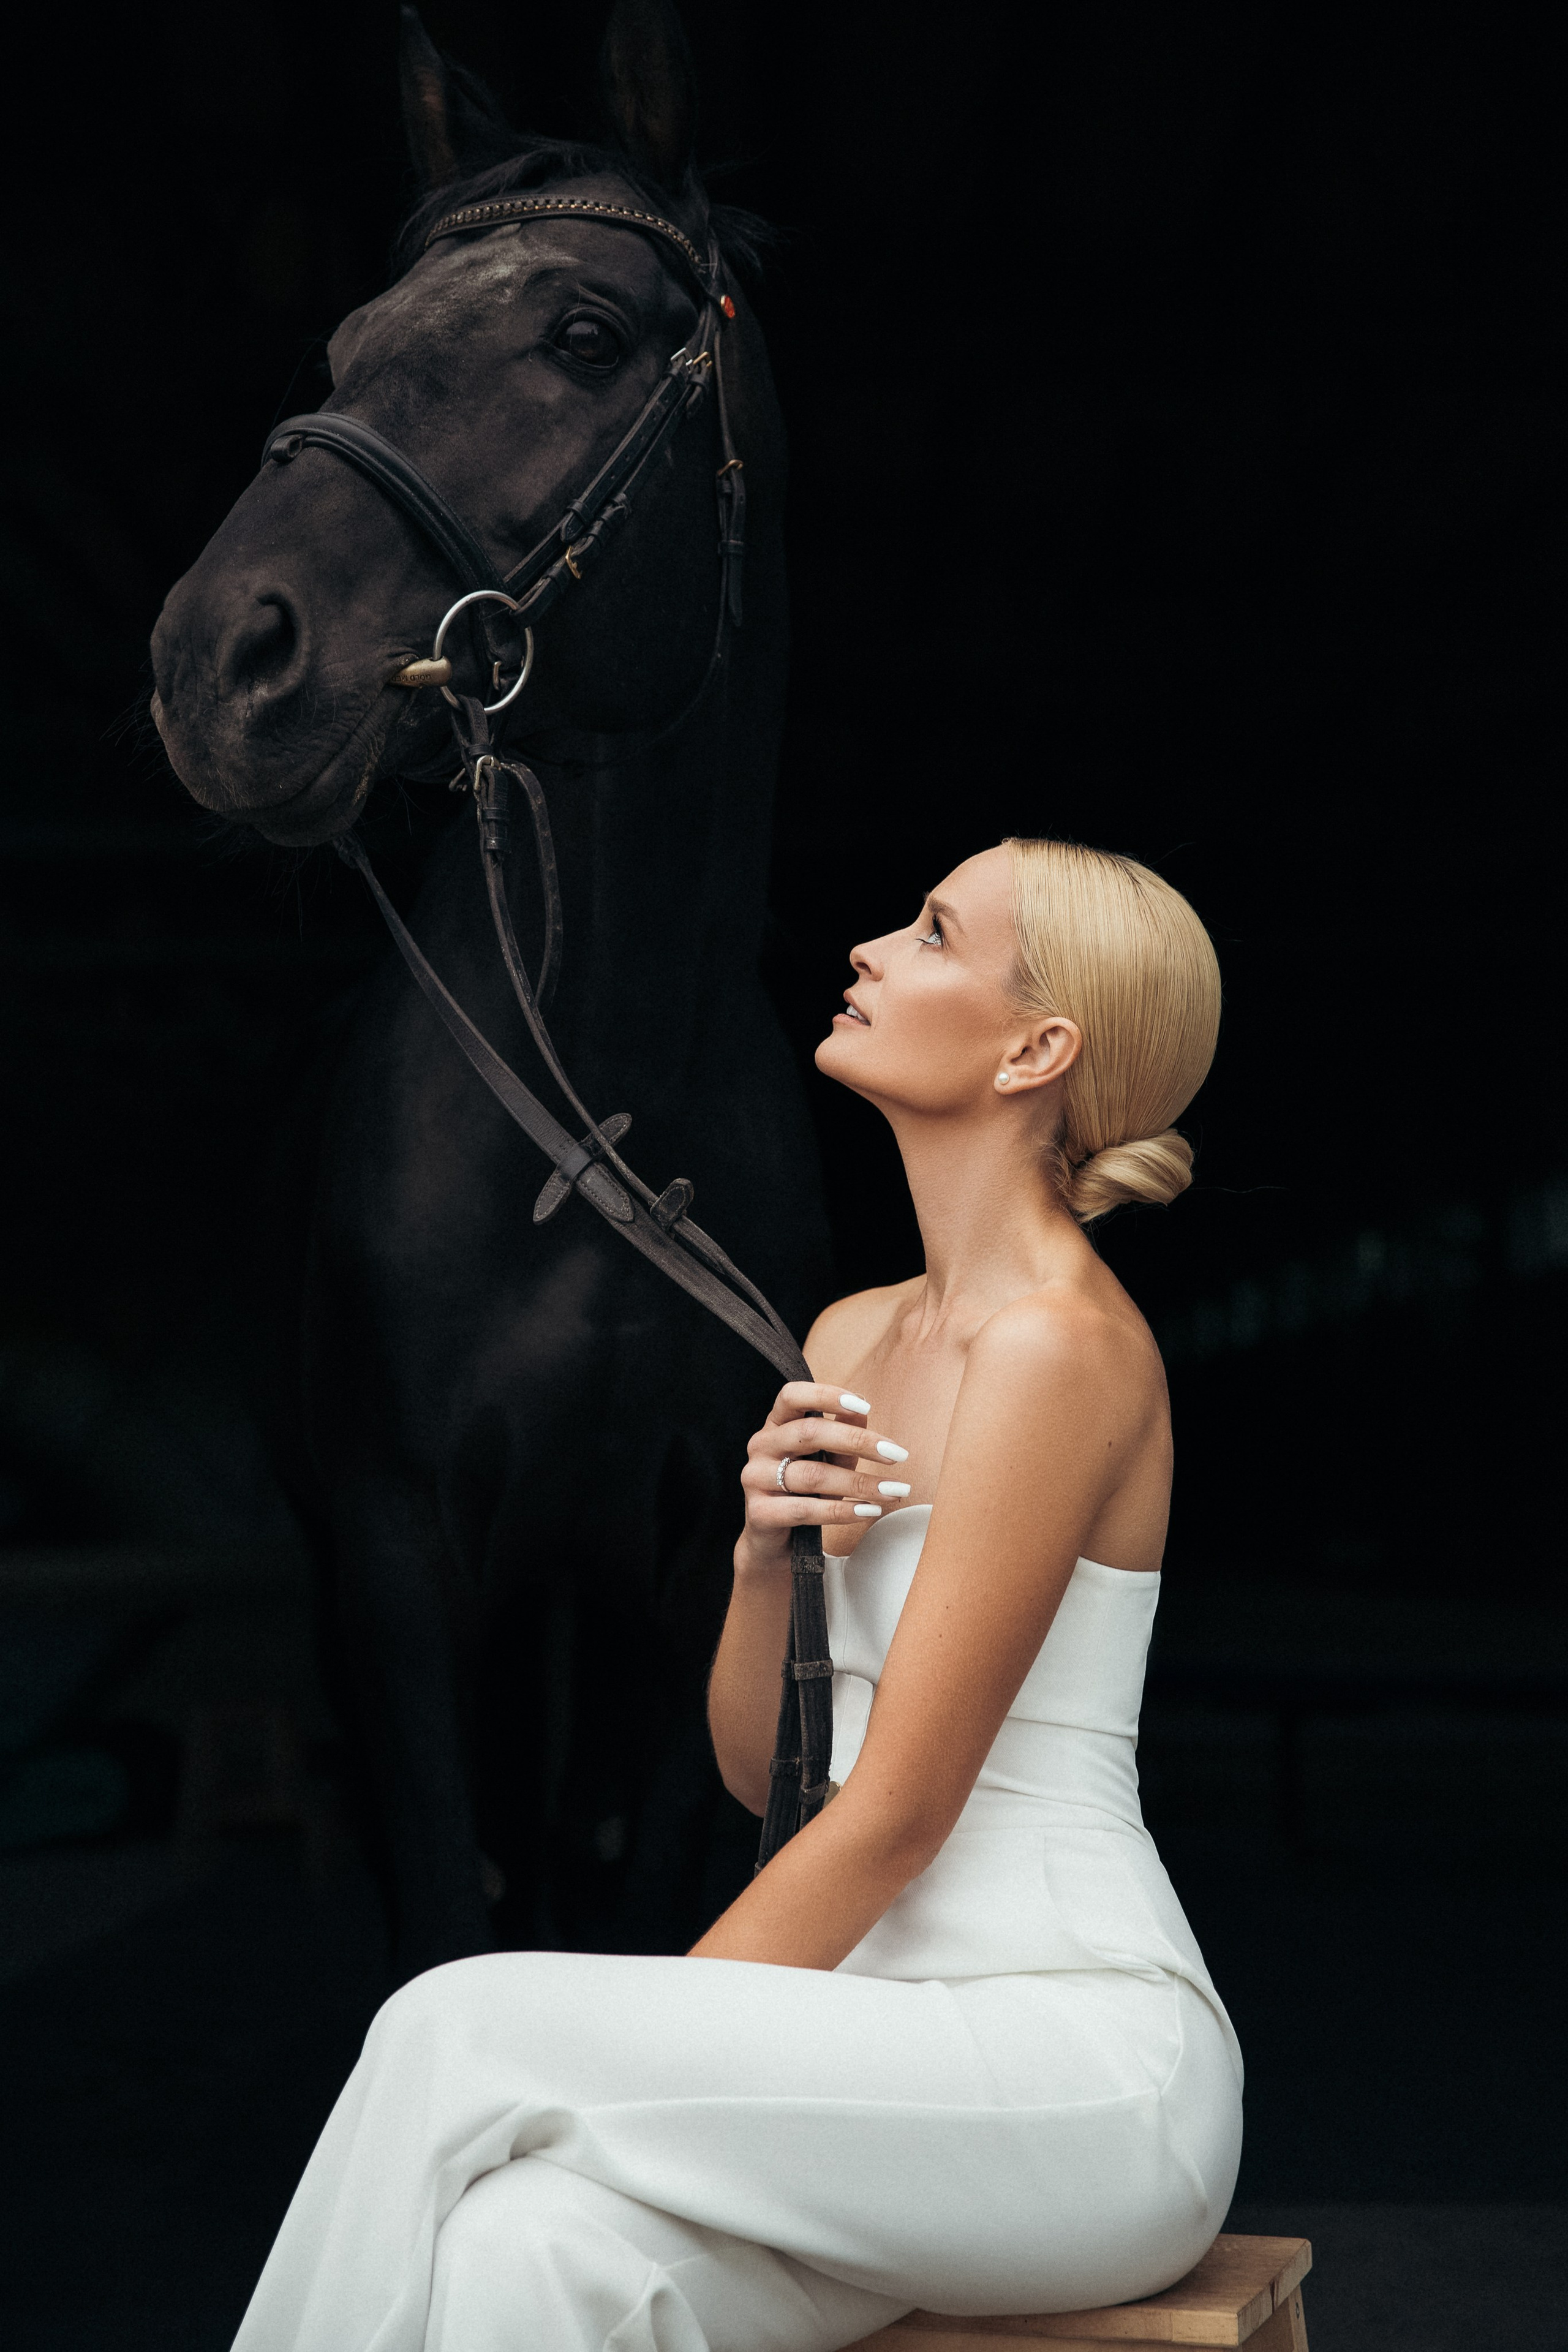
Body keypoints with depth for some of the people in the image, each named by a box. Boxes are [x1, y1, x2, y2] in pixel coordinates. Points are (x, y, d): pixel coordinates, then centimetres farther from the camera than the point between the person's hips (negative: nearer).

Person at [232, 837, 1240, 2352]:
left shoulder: (1059, 1344, -15)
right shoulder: (849, 1340, 11)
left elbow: (895, 1812, -16)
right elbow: (758, 1763, 12)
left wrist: (628, 2056, -11)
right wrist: (765, 1554, -7)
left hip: (1082, 2071, -6)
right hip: (906, 2053, 6)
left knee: (465, 2035, -22)